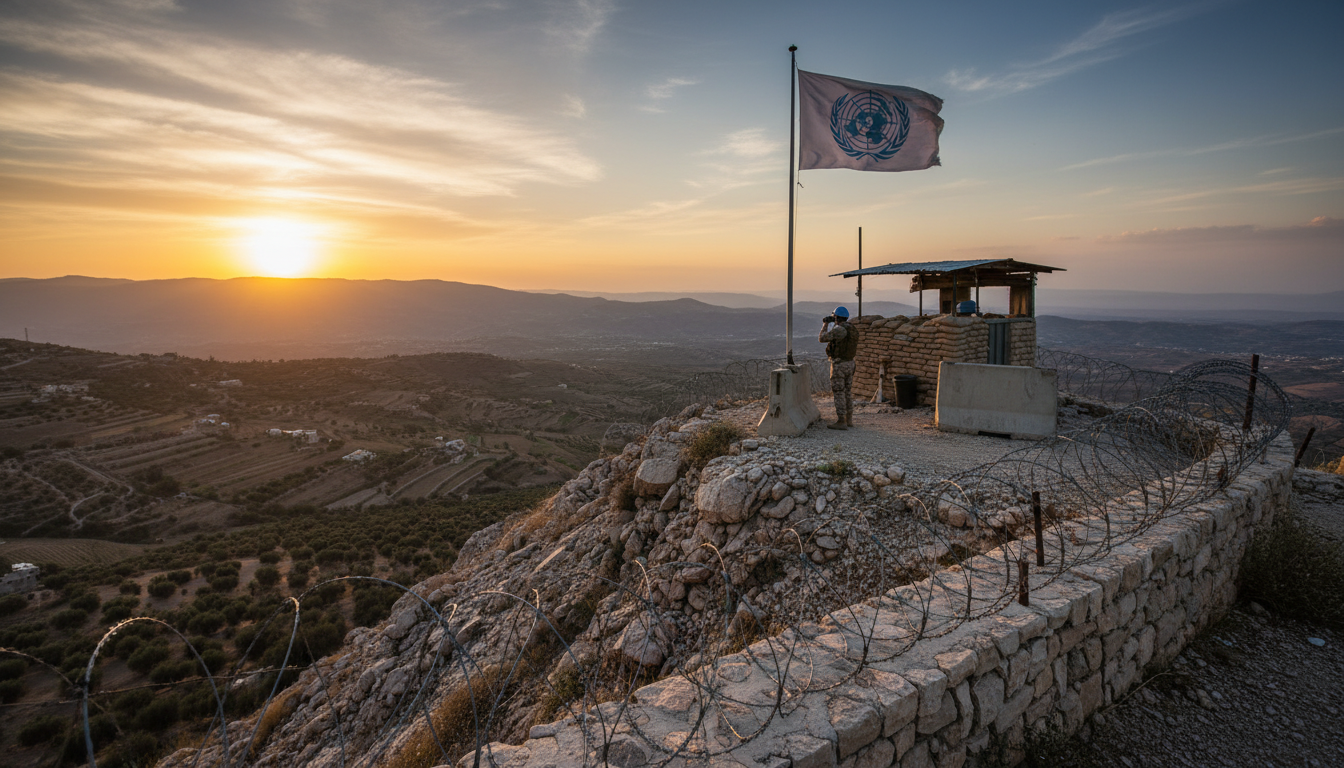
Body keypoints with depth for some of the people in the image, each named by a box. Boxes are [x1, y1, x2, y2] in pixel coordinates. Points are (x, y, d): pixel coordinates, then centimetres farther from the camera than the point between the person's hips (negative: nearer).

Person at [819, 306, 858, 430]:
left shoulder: (839, 330, -19)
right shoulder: (853, 330, 9)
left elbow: (821, 338, -12)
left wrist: (825, 325, 4)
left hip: (838, 365, -9)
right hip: (849, 364, 9)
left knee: (839, 393, -4)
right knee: (847, 392, 14)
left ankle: (841, 422, -3)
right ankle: (848, 420, 20)